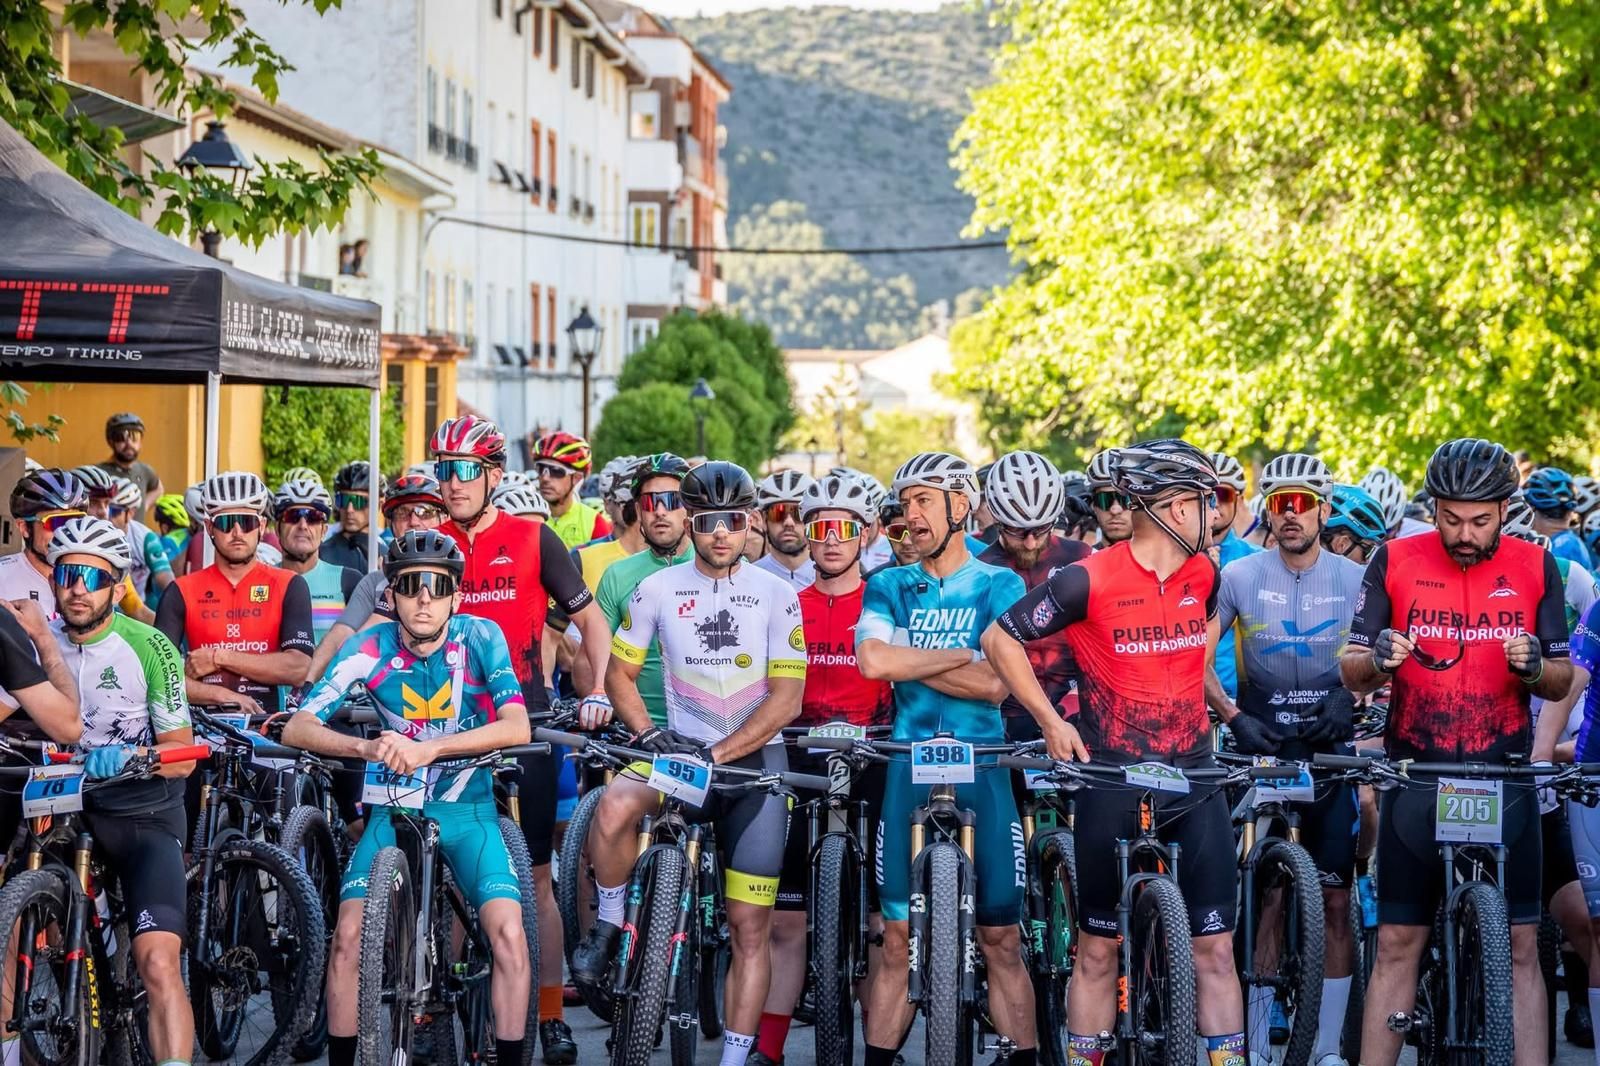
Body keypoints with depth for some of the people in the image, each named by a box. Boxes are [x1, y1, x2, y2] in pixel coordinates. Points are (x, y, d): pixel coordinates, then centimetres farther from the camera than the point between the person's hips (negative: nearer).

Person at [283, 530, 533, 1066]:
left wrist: (428, 748, -36)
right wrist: (367, 748, -37)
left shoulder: (480, 637, -13)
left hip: (467, 809, -1)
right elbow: (297, 727, -17)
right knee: (349, 934, -16)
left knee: (508, 932, -20)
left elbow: (517, 726, -25)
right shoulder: (370, 647, -12)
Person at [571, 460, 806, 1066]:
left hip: (754, 757, 0)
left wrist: (717, 753, -17)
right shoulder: (657, 590, 1)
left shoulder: (776, 595, -2)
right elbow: (619, 675, 7)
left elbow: (786, 698, -6)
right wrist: (649, 736, -11)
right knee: (614, 807, -34)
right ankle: (608, 926, -10)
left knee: (750, 928, -2)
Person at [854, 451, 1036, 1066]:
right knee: (899, 939, 2)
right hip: (911, 770, 1)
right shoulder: (889, 587, 8)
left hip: (983, 772, -1)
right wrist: (960, 654, -8)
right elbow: (872, 661, -12)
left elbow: (997, 685, -10)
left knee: (1000, 938, 1)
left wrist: (906, 661, -7)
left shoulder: (1000, 587, 3)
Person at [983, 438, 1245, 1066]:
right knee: (1100, 947, 6)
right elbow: (1000, 639, -5)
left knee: (1215, 946, 0)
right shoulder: (1090, 580, -13)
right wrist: (1050, 721, -7)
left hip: (1193, 778, 4)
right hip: (1113, 780, -4)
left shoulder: (1203, 574, 2)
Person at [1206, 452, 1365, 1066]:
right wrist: (1231, 715, -8)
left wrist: (1349, 698, -11)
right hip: (1261, 749, 0)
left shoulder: (1354, 579, 1)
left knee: (1334, 901, -1)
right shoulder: (1239, 575, 0)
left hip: (1331, 752, 0)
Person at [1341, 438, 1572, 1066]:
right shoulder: (1396, 563, -2)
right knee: (1398, 943, 1)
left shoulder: (1534, 568, 2)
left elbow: (1560, 684, 5)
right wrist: (1378, 660, -24)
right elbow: (1351, 673, 0)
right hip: (1416, 778, -1)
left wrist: (1535, 665, -18)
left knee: (1519, 945, -1)